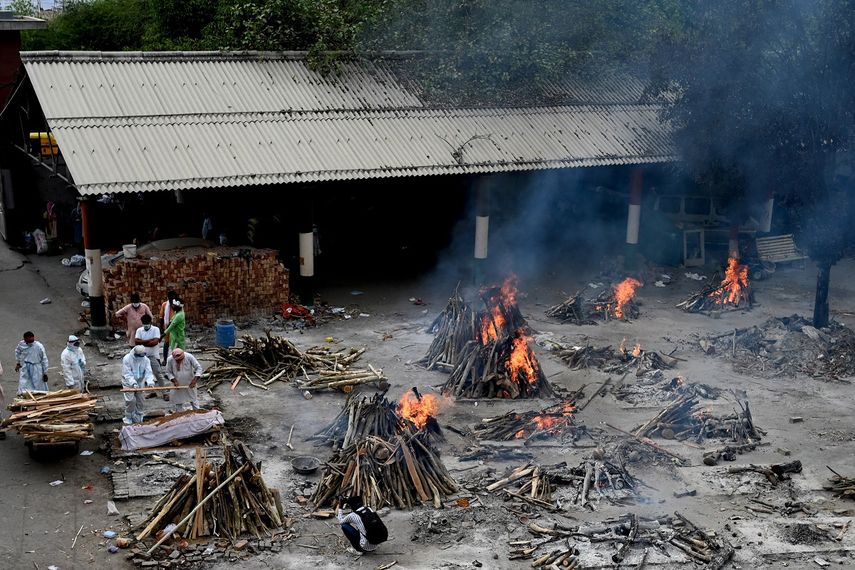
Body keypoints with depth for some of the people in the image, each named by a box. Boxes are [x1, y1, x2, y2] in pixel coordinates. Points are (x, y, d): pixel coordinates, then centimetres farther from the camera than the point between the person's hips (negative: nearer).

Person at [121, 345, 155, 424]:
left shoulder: (145, 360, -9)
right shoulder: (127, 359, -21)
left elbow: (148, 372, -14)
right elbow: (127, 374, -24)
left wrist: (150, 381, -33)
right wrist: (133, 383, -37)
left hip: (140, 382, 4)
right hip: (129, 383, -4)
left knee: (140, 399, 9)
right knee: (130, 400, -12)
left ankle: (138, 417, 26)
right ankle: (128, 418, 5)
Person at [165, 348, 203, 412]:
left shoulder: (189, 357, -22)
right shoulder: (170, 360, -18)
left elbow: (199, 368, -17)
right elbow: (168, 372, -6)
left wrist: (195, 380, -27)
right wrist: (174, 381, -20)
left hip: (190, 385, -1)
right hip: (178, 385, 1)